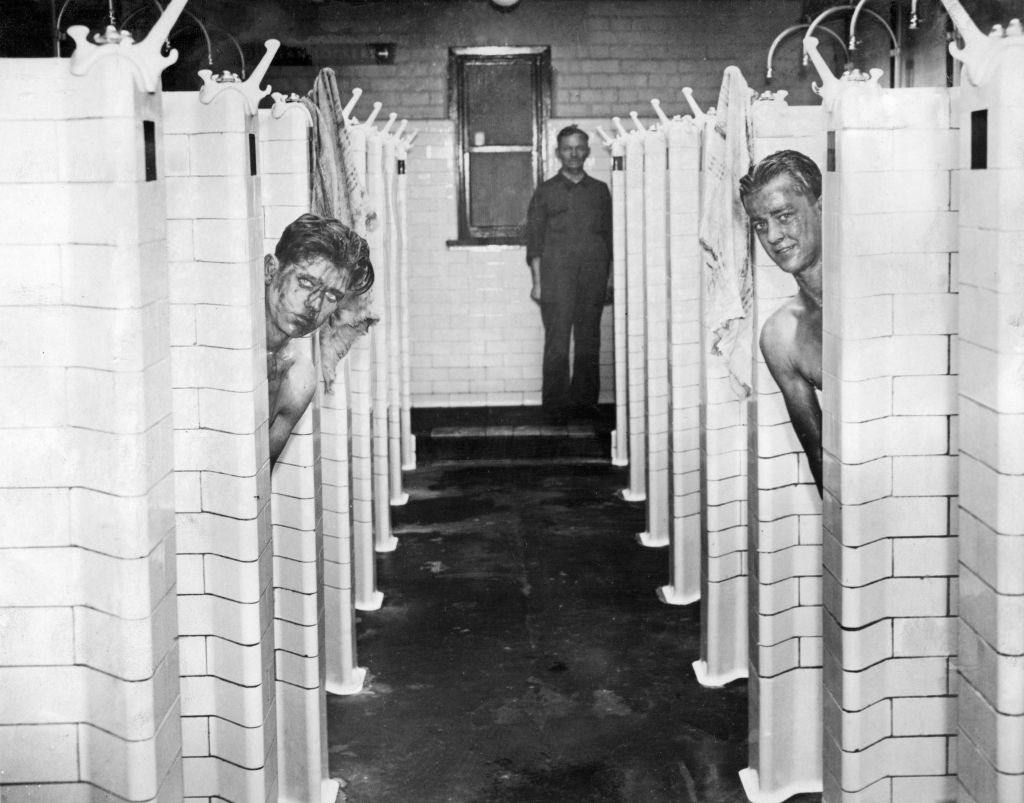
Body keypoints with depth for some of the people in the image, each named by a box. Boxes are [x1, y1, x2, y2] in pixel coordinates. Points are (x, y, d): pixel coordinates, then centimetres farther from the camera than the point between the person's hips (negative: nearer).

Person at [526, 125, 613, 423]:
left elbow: (610, 238, 15)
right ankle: (555, 406, -2)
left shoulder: (600, 191, 14)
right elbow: (534, 239, 4)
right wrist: (537, 281, -4)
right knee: (557, 344, -6)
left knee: (589, 342, 2)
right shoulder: (546, 191, 7)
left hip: (593, 278, 3)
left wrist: (610, 280, 9)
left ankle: (585, 401, 11)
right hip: (556, 278, -2)